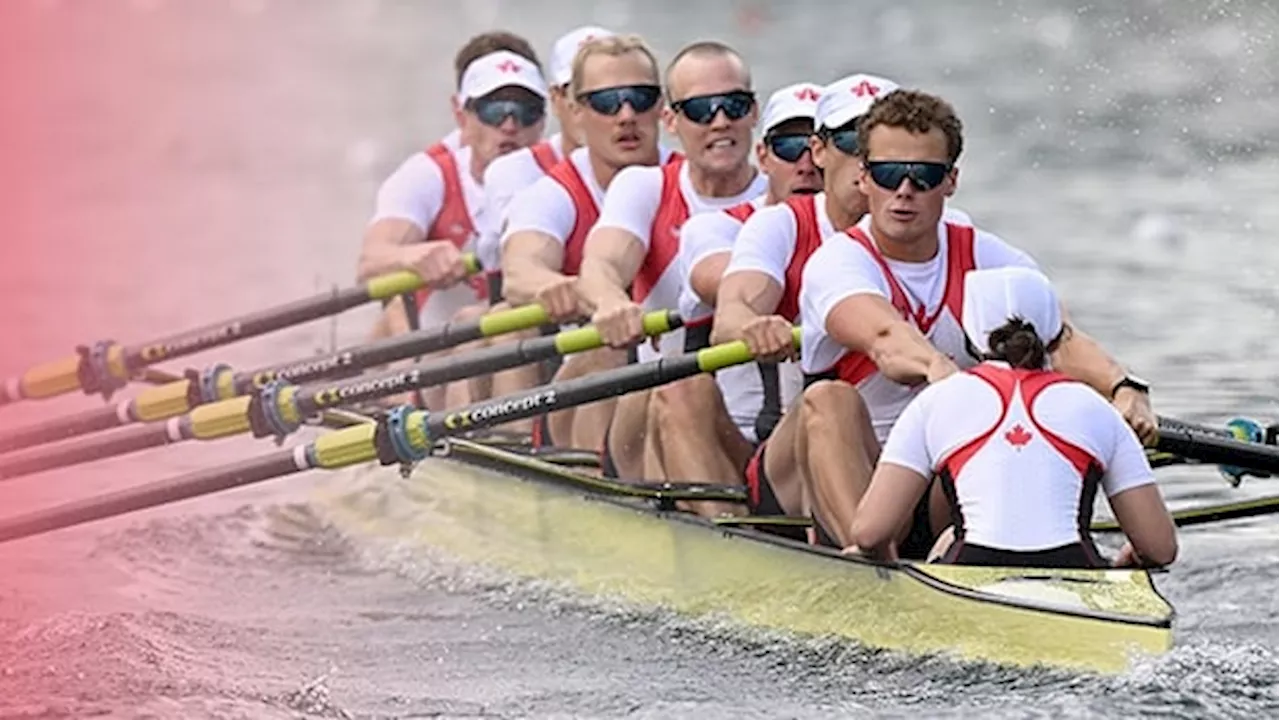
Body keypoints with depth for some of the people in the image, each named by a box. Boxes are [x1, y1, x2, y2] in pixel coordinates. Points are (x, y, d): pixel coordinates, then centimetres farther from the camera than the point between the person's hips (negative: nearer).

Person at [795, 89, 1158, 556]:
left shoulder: (988, 261, 5)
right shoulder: (836, 263, -7)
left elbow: (1062, 340, -14)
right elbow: (885, 338, -32)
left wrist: (1123, 390, -37)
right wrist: (936, 367, -55)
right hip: (853, 488, -3)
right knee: (829, 399, -32)